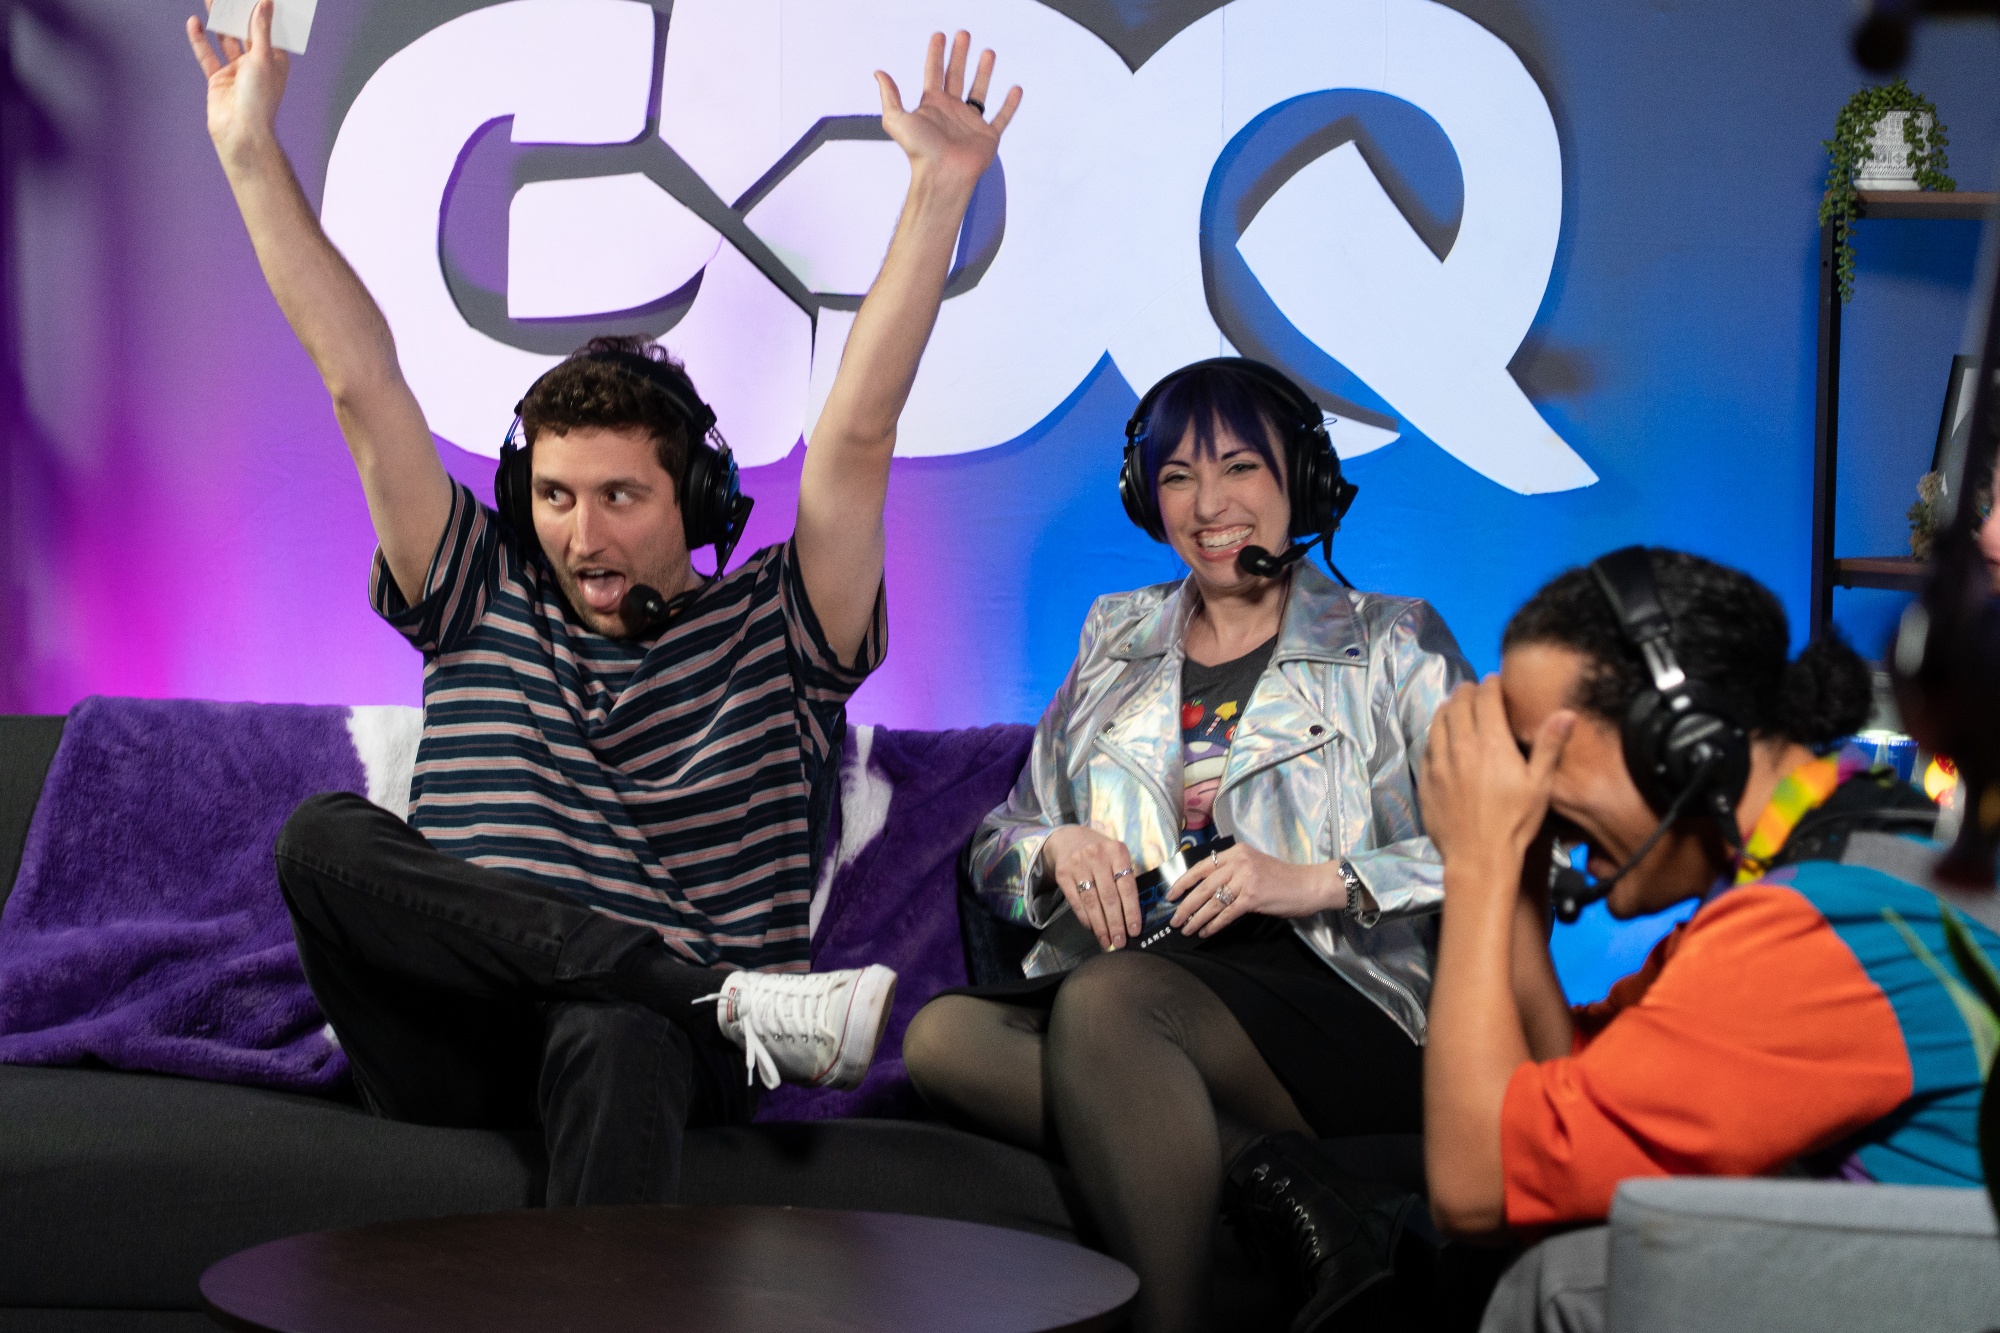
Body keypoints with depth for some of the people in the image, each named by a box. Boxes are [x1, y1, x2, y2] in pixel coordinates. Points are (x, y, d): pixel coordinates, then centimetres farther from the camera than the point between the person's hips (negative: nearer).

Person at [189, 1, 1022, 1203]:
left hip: (655, 1036, -2)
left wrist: (938, 196, -7)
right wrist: (252, 155, 14)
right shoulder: (483, 606, 20)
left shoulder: (772, 633, 14)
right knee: (328, 838, -27)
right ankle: (735, 993, -32)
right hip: (459, 1057, 3)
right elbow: (361, 381, 16)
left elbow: (860, 429, 2)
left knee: (616, 1039, -39)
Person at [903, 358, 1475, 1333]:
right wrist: (1058, 849, -1)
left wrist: (1319, 882, -14)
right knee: (944, 1034, -27)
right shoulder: (1118, 640, 24)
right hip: (1138, 978, 5)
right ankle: (1261, 1167, -33)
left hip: (1344, 998, -5)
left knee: (1103, 999, -35)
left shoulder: (1394, 644, 11)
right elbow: (996, 850, 23)